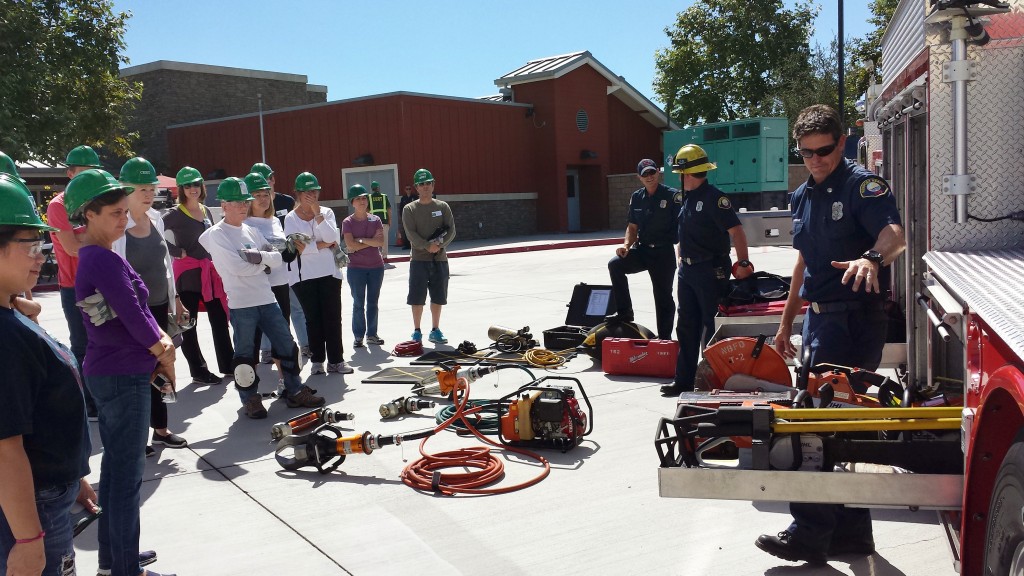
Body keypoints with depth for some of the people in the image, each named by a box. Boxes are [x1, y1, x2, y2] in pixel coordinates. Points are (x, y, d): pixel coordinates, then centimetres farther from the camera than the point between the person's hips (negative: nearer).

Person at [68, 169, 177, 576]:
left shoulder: (92, 258, 12)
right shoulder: (104, 261, -20)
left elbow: (136, 309, 13)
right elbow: (134, 317, -22)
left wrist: (161, 341, -1)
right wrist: (165, 354, -6)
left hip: (107, 373, 10)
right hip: (124, 377, -10)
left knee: (116, 465, 18)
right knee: (128, 473, -1)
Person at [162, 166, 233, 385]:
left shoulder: (206, 211, 12)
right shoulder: (175, 214, -8)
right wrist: (179, 252, -15)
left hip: (209, 270, 6)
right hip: (187, 272, -6)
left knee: (219, 318, 9)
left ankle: (227, 364, 19)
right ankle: (199, 371, 9)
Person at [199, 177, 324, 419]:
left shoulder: (251, 231, 14)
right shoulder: (216, 235, -6)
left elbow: (275, 254, 8)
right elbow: (237, 267, -17)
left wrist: (258, 257, -13)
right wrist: (273, 259, -9)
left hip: (267, 298, 6)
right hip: (241, 303, -6)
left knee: (287, 346, 9)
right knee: (245, 355, 4)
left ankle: (295, 392, 21)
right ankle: (250, 399, 19)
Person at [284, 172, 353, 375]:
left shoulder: (326, 212, 5)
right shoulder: (291, 218, -1)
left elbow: (333, 238, -12)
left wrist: (318, 213, -16)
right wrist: (323, 245, -11)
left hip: (329, 272, 1)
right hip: (304, 276, -1)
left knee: (333, 317, 2)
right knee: (313, 319, 6)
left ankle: (336, 360, 9)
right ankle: (317, 360, 16)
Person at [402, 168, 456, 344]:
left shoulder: (443, 207, 8)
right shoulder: (409, 209, 2)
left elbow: (451, 231, 1)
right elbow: (411, 234, -8)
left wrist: (440, 244, -16)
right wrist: (427, 246, -19)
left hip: (440, 258, 2)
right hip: (419, 258, -2)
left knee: (438, 297, 8)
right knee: (417, 297, 0)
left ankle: (435, 330, 20)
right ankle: (417, 331, 12)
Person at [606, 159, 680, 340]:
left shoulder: (673, 196, -8)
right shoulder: (636, 198, 8)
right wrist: (626, 245, -4)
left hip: (664, 253, -4)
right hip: (641, 250, 4)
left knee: (663, 297, 2)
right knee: (615, 264, -20)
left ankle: (664, 338, 15)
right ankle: (624, 311, -10)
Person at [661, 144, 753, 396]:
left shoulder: (714, 197, -14)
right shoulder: (687, 199, 13)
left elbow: (736, 230, -21)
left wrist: (743, 263, -28)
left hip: (711, 271, -9)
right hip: (687, 271, 9)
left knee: (711, 328, -1)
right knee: (686, 326, 11)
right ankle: (684, 379, 19)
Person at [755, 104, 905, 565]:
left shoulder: (862, 185, -10)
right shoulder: (802, 196, 15)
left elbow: (895, 234, -28)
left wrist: (871, 257, -51)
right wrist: (786, 322, 21)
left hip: (854, 319, -8)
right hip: (820, 319, 9)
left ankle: (809, 535, 3)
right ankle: (852, 530, 24)